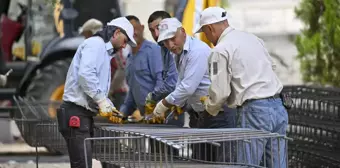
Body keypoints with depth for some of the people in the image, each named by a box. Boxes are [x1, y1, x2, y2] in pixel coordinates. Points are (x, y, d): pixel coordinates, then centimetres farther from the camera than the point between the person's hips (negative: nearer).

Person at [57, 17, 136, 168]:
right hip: (76, 114, -11)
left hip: (84, 114, 11)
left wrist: (107, 105, 11)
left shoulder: (104, 49, 24)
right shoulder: (95, 44, -8)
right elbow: (85, 74, -23)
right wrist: (102, 100, -18)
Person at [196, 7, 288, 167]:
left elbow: (220, 92, -8)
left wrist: (210, 108, 13)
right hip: (278, 106, 7)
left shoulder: (220, 50, -6)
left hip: (255, 112, -7)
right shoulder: (253, 38, 15)